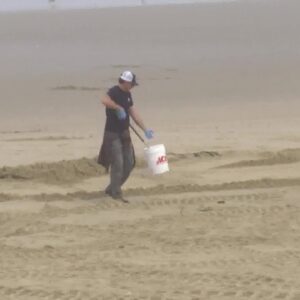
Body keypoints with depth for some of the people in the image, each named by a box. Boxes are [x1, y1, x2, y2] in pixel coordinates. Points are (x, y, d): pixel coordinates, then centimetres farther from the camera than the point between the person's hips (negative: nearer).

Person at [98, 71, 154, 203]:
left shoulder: (127, 94, 10)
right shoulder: (114, 92, -16)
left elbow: (133, 113, 15)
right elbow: (105, 100, -39)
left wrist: (145, 129, 13)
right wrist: (119, 108, -31)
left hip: (124, 133, 9)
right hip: (113, 134, -9)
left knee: (129, 163, 10)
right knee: (117, 163, -10)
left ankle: (112, 189, 21)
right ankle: (116, 193, -1)